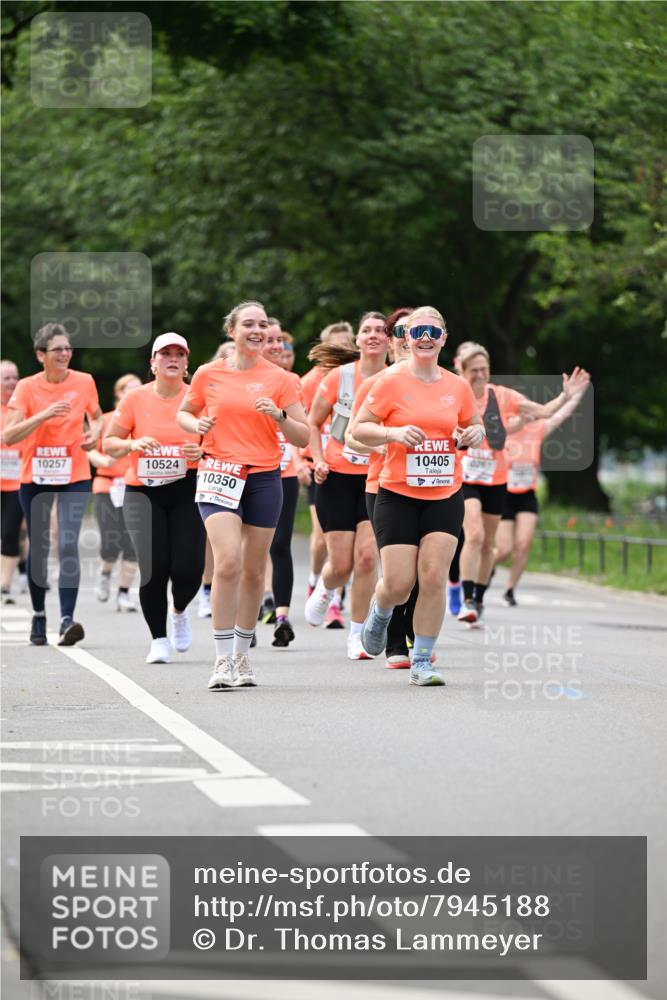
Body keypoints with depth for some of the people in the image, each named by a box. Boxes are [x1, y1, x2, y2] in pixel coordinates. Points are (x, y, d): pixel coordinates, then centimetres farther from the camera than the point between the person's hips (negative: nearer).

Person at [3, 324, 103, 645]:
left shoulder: (84, 382, -2)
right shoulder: (27, 387, -7)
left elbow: (96, 417, 18)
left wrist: (95, 433, -4)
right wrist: (44, 415, -26)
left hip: (75, 477, 0)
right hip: (35, 478, 1)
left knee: (68, 545, -16)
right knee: (38, 547, 9)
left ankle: (67, 619, -22)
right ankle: (38, 616, 26)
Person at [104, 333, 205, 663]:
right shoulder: (135, 398, 3)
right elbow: (109, 444, 6)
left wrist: (204, 453, -15)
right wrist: (132, 444, -15)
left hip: (187, 490, 0)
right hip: (143, 492, 0)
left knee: (189, 567, -11)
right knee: (153, 565, -14)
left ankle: (179, 611, 25)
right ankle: (158, 639, 3)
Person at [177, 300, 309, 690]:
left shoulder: (280, 379, 3)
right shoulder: (209, 375, 4)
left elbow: (303, 437, 2)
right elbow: (183, 413, 20)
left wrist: (278, 416, -16)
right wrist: (196, 424, -3)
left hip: (264, 478, 1)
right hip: (220, 473, -1)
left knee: (254, 570, 8)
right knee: (228, 562, -18)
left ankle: (242, 655, 24)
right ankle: (223, 660, -14)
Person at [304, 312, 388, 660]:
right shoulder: (339, 377, -6)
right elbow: (312, 423, 6)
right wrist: (318, 461, -7)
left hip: (377, 478, 1)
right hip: (337, 477, 0)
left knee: (366, 556, -14)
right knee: (341, 564, -2)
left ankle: (357, 634, 1)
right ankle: (324, 590, 36)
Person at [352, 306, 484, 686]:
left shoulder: (458, 386, 6)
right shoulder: (391, 383, -4)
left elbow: (474, 426, 21)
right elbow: (360, 428, -2)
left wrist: (475, 435, -3)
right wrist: (394, 433, -20)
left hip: (445, 497, 2)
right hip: (398, 496, -2)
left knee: (434, 577, -8)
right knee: (399, 584, -5)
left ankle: (423, 661, 2)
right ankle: (379, 612, 32)